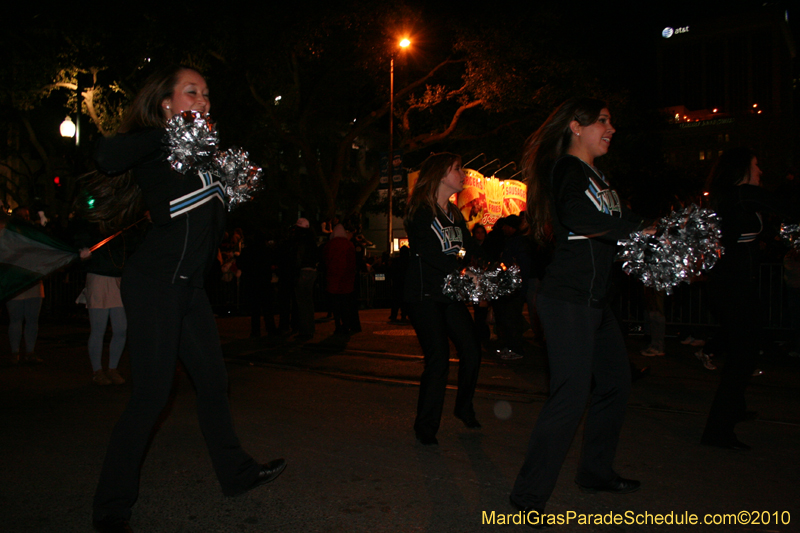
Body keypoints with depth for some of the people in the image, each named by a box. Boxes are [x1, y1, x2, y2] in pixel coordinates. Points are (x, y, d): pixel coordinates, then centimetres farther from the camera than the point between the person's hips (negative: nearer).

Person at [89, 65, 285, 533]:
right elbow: (106, 157, -28)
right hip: (154, 281, -8)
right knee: (152, 392, -5)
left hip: (189, 284, 8)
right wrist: (168, 133, -18)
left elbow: (214, 224, 22)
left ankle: (236, 472, 30)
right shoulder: (156, 149, -6)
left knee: (213, 378, 14)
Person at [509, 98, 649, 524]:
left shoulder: (597, 177, 21)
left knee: (615, 380, 17)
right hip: (568, 299, -10)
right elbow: (577, 215, -28)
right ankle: (529, 494, -1)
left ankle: (596, 473, 33)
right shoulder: (566, 169, -9)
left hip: (595, 300, 10)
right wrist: (637, 228, -19)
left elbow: (617, 219, 15)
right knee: (572, 394, -12)